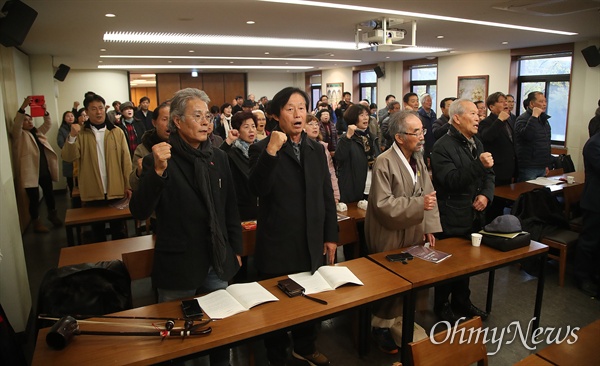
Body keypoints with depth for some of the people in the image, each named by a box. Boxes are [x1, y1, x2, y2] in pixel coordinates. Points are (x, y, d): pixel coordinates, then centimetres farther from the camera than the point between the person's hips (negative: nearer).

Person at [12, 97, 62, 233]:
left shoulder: (38, 132, 17)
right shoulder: (20, 135, -2)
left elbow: (48, 124, 8)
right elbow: (16, 125, -20)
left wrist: (45, 112, -12)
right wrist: (23, 107, -32)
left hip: (45, 170, 6)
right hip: (31, 172, -6)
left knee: (49, 194, 17)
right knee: (34, 198, 1)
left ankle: (52, 214, 37)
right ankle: (36, 222, 15)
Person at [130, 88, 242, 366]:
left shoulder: (218, 158, 3)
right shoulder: (159, 160, -11)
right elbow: (139, 212, -20)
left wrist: (236, 249, 10)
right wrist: (158, 170, -33)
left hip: (218, 265, 5)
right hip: (178, 268, -4)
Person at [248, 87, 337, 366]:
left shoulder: (316, 149, 6)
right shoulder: (261, 149, -8)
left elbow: (327, 196, 9)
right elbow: (258, 189, -24)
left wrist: (330, 236, 8)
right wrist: (271, 151, -33)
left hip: (312, 244, 5)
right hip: (278, 246, -4)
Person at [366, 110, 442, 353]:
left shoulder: (418, 159, 5)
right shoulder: (384, 163, -20)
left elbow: (428, 195, 5)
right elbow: (383, 205, -24)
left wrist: (429, 227, -3)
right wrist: (419, 205, -27)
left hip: (414, 236, 7)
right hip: (391, 240, -7)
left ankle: (399, 324, 34)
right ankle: (382, 327, 30)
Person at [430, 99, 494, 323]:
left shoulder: (476, 143, 13)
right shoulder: (443, 147, -15)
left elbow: (489, 175, 16)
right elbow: (451, 181, -25)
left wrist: (486, 195, -3)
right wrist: (479, 165, -33)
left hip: (473, 217, 8)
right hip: (452, 219, -8)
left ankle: (462, 301, 38)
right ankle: (442, 305, 25)